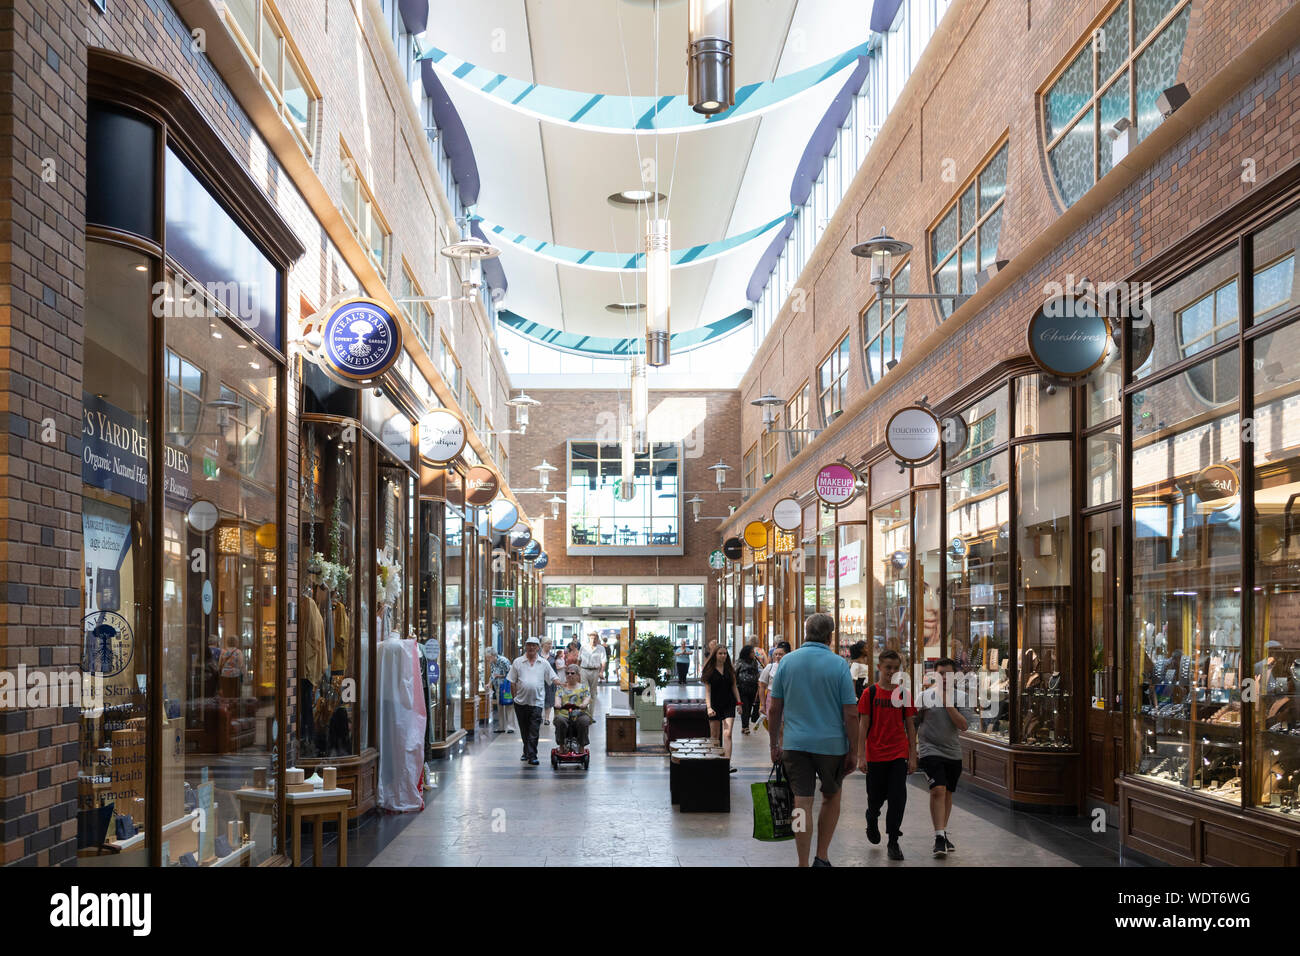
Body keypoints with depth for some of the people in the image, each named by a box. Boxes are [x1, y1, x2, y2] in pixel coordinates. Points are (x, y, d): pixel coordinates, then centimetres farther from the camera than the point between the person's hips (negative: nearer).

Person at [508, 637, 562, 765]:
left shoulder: (544, 663, 7)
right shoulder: (518, 662, 5)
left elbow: (553, 678, 7)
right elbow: (512, 682, 6)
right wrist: (515, 696, 1)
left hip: (536, 701, -1)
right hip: (521, 701, 1)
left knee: (534, 731, -8)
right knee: (524, 730, 12)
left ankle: (532, 756, -8)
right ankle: (527, 752, 28)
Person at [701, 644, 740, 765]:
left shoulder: (730, 669, 7)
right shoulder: (709, 670, -2)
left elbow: (734, 687, 12)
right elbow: (707, 691, -5)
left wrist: (739, 702, 5)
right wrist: (708, 707, -14)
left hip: (728, 705, 1)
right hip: (715, 706, -1)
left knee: (727, 734, -12)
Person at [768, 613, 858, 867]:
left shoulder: (787, 661, 1)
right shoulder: (838, 664, -7)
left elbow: (775, 709, 4)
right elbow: (850, 714, -8)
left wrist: (774, 745, 13)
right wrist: (853, 751, 1)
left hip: (795, 743, 1)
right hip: (831, 744, -1)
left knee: (802, 803, 1)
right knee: (831, 798, 19)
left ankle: (803, 863, 1)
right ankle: (822, 856, 17)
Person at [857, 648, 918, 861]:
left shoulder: (904, 694, 3)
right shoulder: (870, 693, -3)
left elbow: (910, 726, 7)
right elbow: (863, 726, -3)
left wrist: (912, 756, 3)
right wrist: (861, 756, -7)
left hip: (899, 754, 1)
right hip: (875, 754, -1)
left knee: (898, 798, -6)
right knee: (876, 797, 10)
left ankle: (893, 842, 3)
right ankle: (872, 819, 43)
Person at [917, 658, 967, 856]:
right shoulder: (925, 695, 0)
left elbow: (963, 725, -9)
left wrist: (948, 703, -15)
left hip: (953, 752, 3)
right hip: (930, 750, -3)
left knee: (947, 793, 13)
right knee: (938, 790, -17)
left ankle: (943, 833, 28)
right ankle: (939, 838, -18)